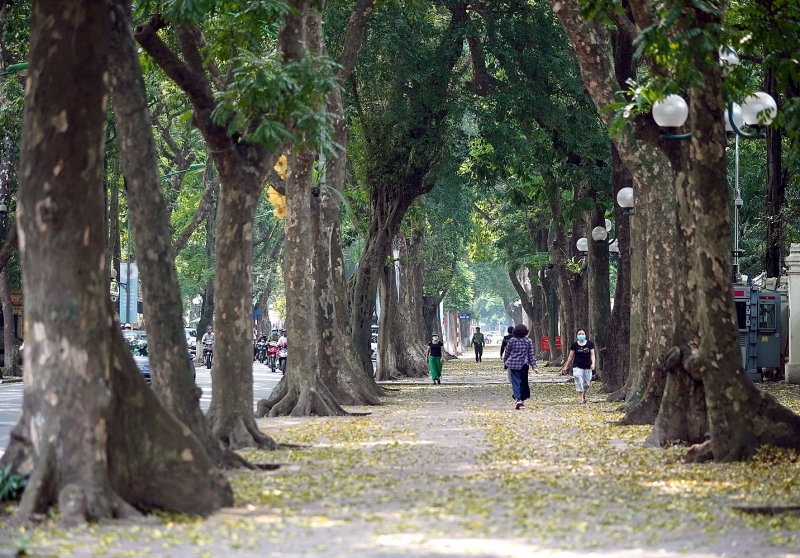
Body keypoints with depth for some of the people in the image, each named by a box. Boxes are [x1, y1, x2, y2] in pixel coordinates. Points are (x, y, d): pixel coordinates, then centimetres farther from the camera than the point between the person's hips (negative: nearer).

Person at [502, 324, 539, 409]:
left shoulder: (512, 340, -3)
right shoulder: (528, 341, -1)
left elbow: (507, 353, 5)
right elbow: (531, 355, 0)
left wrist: (505, 363, 20)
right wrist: (534, 366, 1)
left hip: (513, 364, -1)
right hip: (524, 364, 1)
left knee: (515, 382, -3)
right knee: (523, 382, 12)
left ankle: (517, 399, -20)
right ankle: (522, 400, 16)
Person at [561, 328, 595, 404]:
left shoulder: (590, 344, 2)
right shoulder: (574, 345, 1)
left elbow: (592, 354, 0)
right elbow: (571, 356, 7)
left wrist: (593, 363, -15)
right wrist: (566, 366, 8)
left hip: (587, 367, 1)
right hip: (577, 367, -1)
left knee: (586, 384, 7)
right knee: (579, 383, -15)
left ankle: (584, 395, 36)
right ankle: (582, 400, -11)